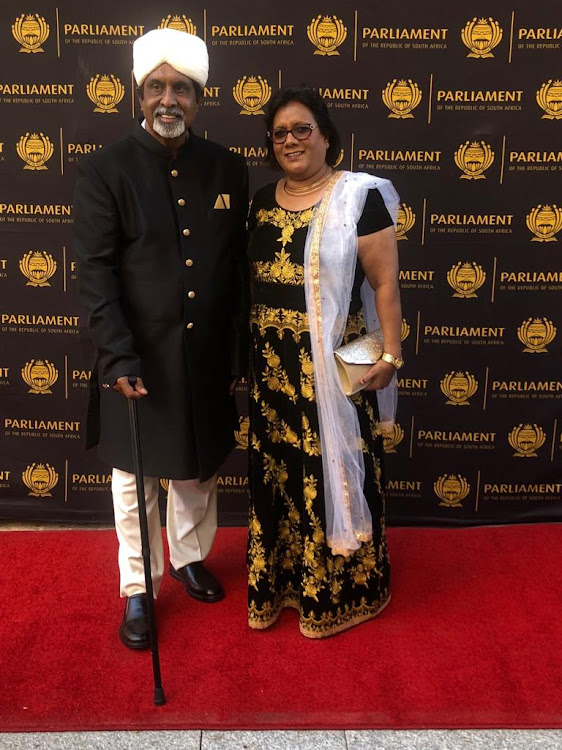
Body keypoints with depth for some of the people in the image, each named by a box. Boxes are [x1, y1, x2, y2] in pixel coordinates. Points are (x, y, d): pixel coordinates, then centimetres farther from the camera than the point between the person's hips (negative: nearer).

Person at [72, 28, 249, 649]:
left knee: (199, 469, 19)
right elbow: (95, 271, -10)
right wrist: (119, 356, -18)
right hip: (138, 358, -3)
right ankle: (137, 590, 30)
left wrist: (238, 353, 3)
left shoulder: (228, 169, 2)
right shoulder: (104, 171, -7)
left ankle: (189, 557, 44)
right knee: (136, 477, 11)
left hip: (206, 354, 3)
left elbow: (238, 267, 4)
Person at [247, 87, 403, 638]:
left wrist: (390, 355, -11)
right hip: (272, 365, 5)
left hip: (333, 365, -5)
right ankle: (275, 583, 31)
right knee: (274, 469, 13)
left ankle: (338, 593, 25)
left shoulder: (359, 196, -7)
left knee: (331, 470, 5)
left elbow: (385, 282, -8)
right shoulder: (263, 201, 10)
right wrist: (247, 351, 12)